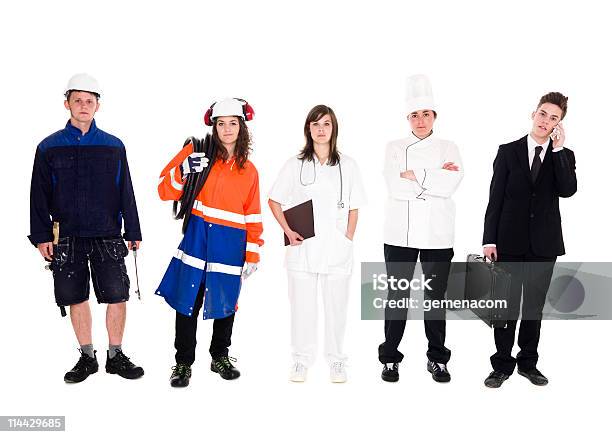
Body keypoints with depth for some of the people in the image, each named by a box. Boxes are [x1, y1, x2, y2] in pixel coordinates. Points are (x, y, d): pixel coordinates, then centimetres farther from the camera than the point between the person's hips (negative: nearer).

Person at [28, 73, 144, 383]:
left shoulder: (113, 146, 6)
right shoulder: (49, 147, 5)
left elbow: (126, 192, 7)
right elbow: (39, 195, 6)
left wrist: (133, 232, 4)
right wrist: (42, 236, -1)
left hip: (107, 235, 0)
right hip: (67, 237, 1)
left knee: (117, 296, -4)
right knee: (76, 299, 7)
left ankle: (116, 356, 14)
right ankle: (87, 357, 23)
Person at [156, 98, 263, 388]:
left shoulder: (249, 171, 10)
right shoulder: (198, 153, 2)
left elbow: (253, 217, 11)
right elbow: (165, 191, 0)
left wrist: (253, 255, 6)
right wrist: (184, 171, -19)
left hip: (231, 246, 2)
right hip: (197, 240, -2)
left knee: (225, 303, 11)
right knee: (187, 303, 2)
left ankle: (220, 358, 30)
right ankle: (183, 364, 19)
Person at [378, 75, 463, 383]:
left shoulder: (448, 149, 9)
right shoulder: (395, 148, 7)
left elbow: (451, 183, -10)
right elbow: (394, 186, -10)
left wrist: (414, 175, -11)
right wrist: (434, 178, -8)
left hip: (437, 234, 1)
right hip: (401, 233, 0)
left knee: (435, 297, 8)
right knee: (397, 296, 4)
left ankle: (437, 359, 22)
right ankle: (390, 358, 17)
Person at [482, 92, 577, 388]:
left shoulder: (564, 157, 6)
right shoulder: (508, 151, 2)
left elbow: (567, 190, -13)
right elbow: (495, 198, -1)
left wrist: (558, 149, -14)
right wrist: (489, 240, -7)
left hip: (544, 243, 2)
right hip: (510, 241, -1)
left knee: (535, 306, 11)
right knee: (507, 305, 4)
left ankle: (528, 362, 25)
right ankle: (502, 364, 16)